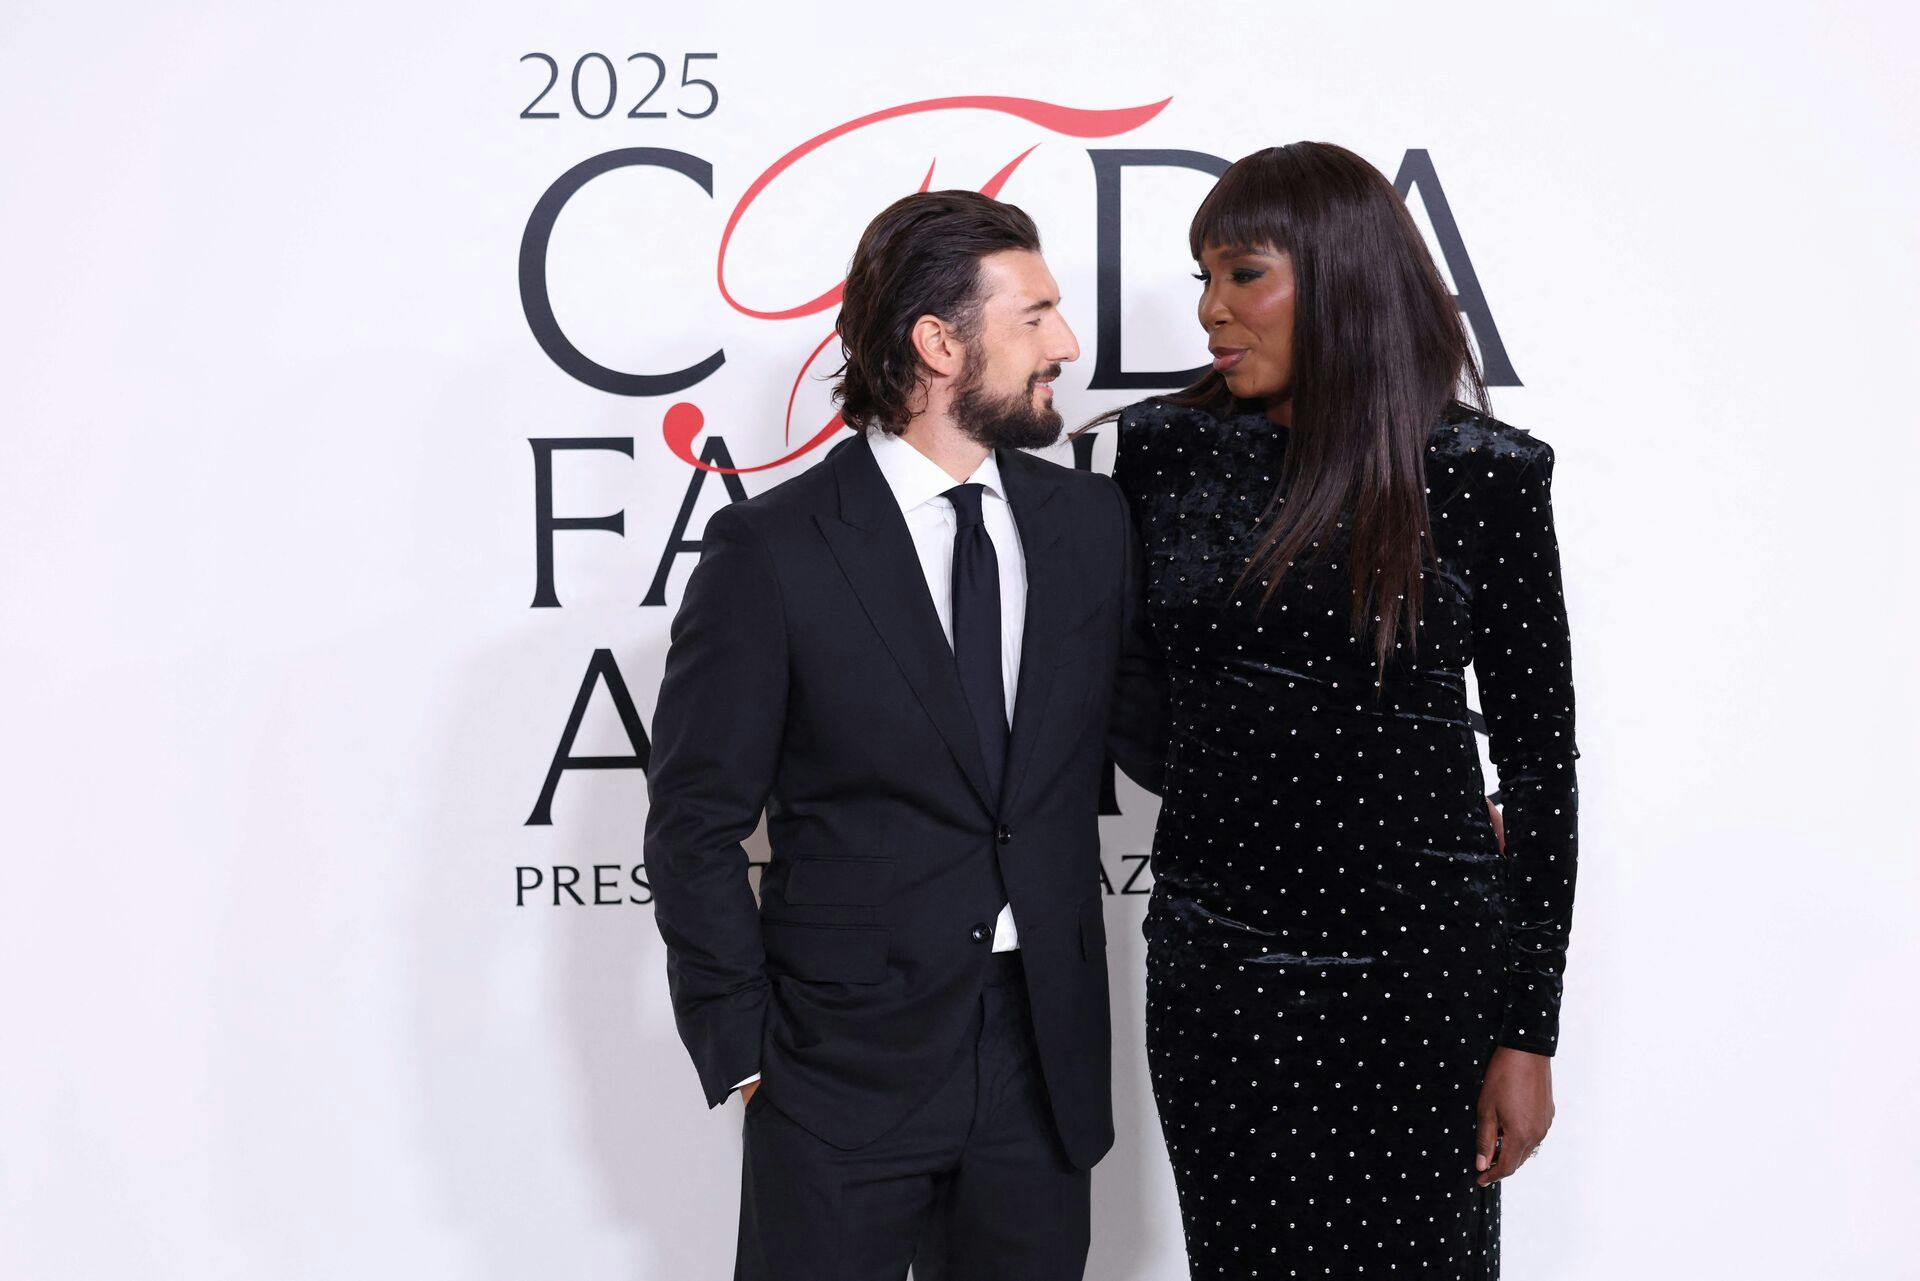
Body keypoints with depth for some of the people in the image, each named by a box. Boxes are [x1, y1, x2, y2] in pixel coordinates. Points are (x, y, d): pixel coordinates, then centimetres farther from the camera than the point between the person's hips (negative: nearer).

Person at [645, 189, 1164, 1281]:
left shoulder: (1090, 520, 5)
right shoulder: (771, 553, -9)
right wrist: (745, 1053, -7)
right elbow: (696, 827, -5)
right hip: (845, 1061, -4)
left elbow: (1156, 735, 11)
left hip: (1045, 1060, 4)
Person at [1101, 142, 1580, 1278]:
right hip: (1212, 973, 3)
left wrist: (1529, 1035, -5)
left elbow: (1538, 750, -3)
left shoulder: (1483, 476, -6)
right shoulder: (1168, 452, 1)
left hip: (1416, 970, -2)